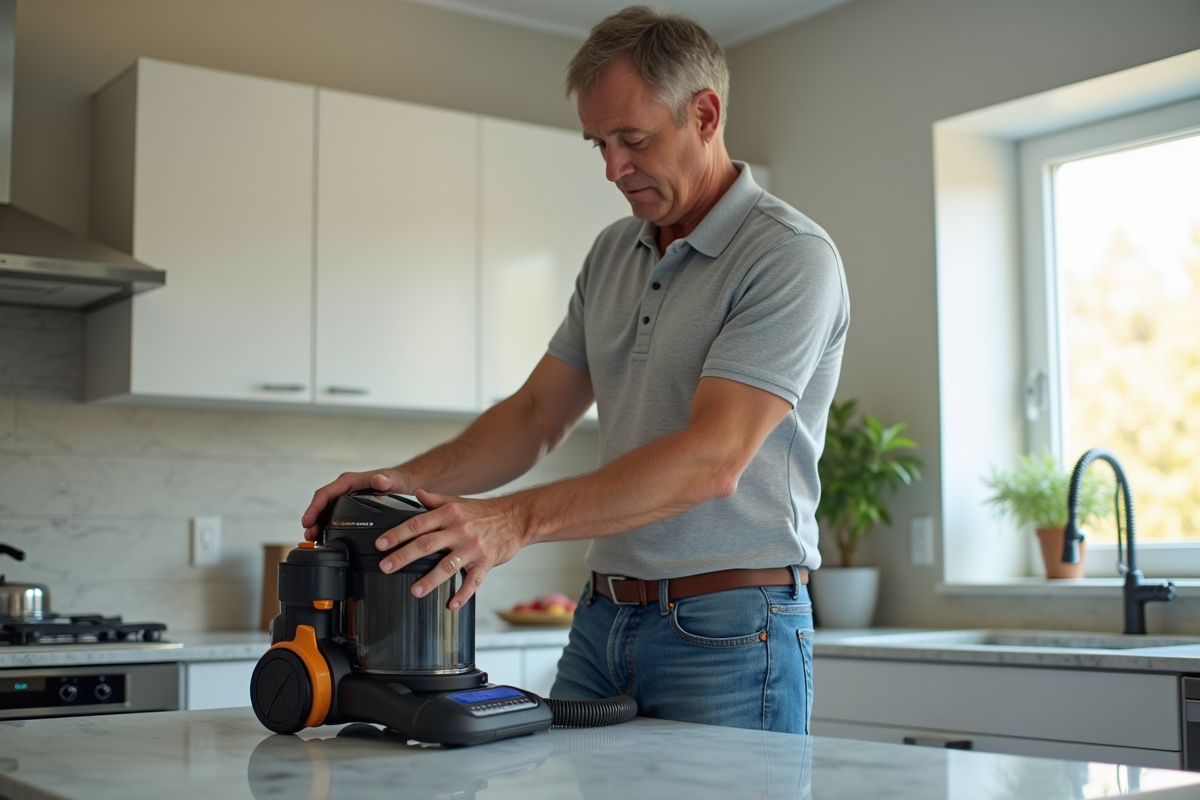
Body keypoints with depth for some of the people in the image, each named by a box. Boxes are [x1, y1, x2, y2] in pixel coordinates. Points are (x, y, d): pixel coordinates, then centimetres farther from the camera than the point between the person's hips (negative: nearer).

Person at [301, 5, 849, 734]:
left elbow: (713, 459, -24)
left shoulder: (791, 255, -13)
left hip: (728, 633, -6)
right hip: (604, 619, 7)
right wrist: (409, 481, -3)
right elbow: (538, 416, 14)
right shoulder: (614, 253, 13)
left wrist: (518, 519, -31)